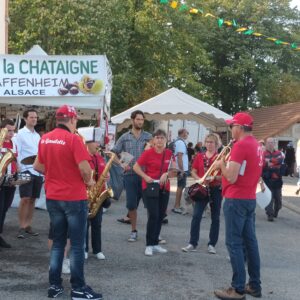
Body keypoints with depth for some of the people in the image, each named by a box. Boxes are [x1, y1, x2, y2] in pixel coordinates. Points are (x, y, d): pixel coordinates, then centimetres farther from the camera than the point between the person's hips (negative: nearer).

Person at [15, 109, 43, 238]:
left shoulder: (37, 135, 16)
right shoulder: (20, 133, -2)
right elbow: (17, 152, -8)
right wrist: (21, 169, -16)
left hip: (38, 171, 6)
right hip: (26, 170, -6)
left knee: (32, 199, 9)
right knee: (25, 199, -8)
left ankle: (28, 226, 18)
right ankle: (22, 227, 1)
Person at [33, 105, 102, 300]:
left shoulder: (45, 139, 5)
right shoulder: (73, 139, -15)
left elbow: (38, 166, 14)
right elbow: (84, 168, -21)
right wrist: (89, 181, -3)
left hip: (52, 197, 6)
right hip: (74, 198, -6)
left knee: (58, 242, 15)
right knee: (77, 244, 3)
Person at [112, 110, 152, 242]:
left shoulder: (149, 137, 6)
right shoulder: (124, 137, 7)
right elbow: (113, 153, 7)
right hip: (130, 175, 1)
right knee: (131, 204, 3)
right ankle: (134, 231, 16)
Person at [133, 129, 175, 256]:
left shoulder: (169, 153, 4)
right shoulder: (148, 153, -8)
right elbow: (136, 167, -6)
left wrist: (166, 174, -16)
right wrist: (145, 177, -18)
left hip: (164, 188, 5)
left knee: (161, 216, 8)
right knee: (153, 215, -11)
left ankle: (155, 243, 20)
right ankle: (149, 245, -2)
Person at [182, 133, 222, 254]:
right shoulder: (199, 156, 6)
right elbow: (193, 172, 8)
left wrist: (214, 177, -22)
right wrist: (199, 179, -11)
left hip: (216, 190, -2)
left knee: (215, 218, 5)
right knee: (196, 216, -6)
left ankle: (212, 244, 14)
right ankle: (192, 243, -1)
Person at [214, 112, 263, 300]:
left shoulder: (240, 145, -17)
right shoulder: (256, 145, 12)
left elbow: (231, 177, -21)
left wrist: (221, 164, -5)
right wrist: (229, 164, 11)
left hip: (236, 199, -9)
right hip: (250, 198, 9)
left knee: (234, 243, -4)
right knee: (250, 241, 13)